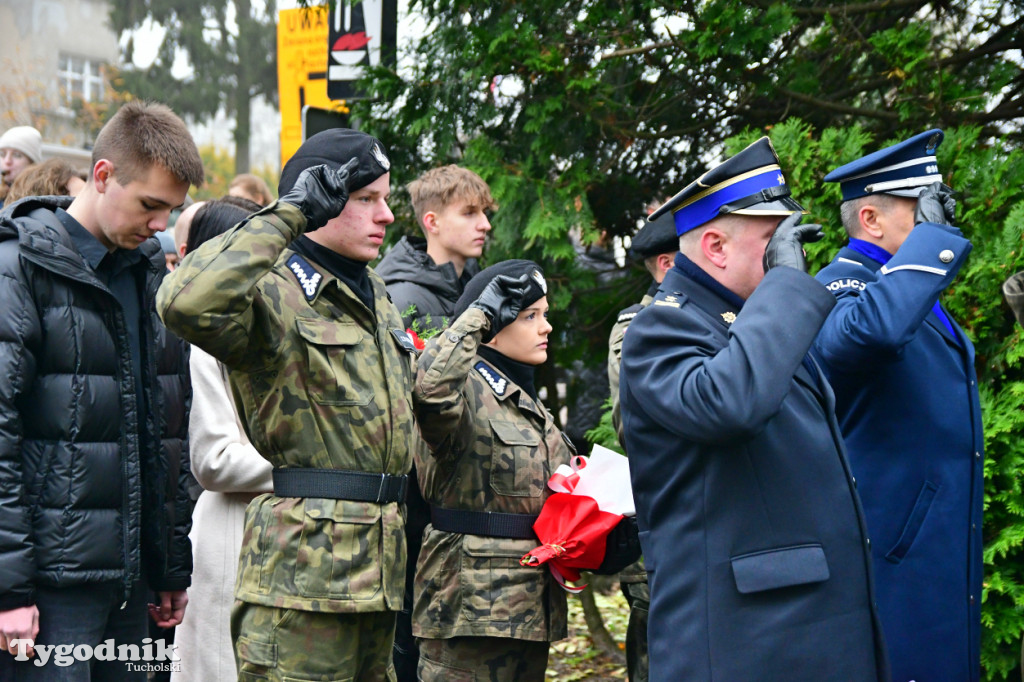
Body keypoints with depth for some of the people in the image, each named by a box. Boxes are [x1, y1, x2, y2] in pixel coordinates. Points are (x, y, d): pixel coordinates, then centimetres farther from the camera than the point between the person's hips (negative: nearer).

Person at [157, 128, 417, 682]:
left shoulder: (374, 295, 19)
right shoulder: (275, 296, -10)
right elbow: (186, 302, -34)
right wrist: (287, 216, -24)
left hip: (378, 567, 9)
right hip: (304, 570, -9)